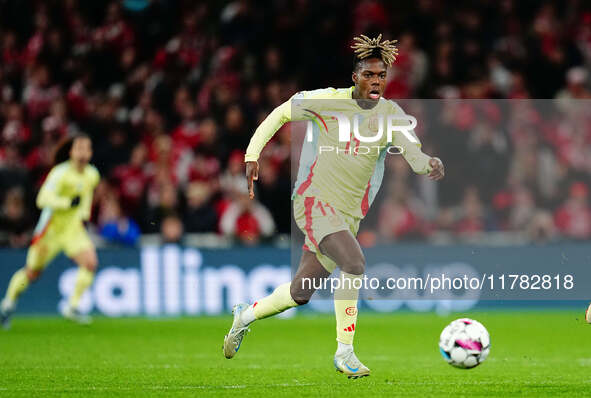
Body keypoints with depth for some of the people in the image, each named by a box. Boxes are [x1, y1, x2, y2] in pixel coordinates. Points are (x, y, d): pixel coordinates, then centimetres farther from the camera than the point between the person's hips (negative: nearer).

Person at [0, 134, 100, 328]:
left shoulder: (92, 175, 0)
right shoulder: (61, 173, -21)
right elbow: (43, 199, -32)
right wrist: (68, 203, -42)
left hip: (74, 228, 5)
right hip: (51, 229, -5)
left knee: (90, 262, -18)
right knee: (32, 272, 7)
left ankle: (72, 307, -5)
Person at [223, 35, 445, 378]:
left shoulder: (391, 115, -2)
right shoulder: (328, 100, -8)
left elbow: (414, 154, -15)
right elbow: (282, 113, 7)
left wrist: (430, 165, -38)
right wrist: (253, 154, 1)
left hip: (349, 214, 5)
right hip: (315, 203, -5)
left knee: (299, 294, 12)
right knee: (354, 263, -29)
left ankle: (245, 315, 40)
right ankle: (345, 353, -21)